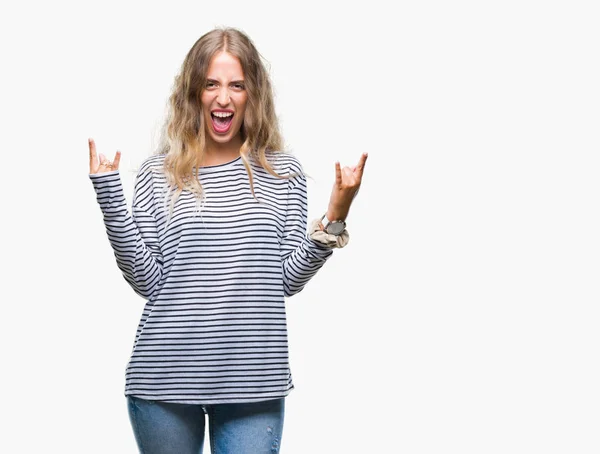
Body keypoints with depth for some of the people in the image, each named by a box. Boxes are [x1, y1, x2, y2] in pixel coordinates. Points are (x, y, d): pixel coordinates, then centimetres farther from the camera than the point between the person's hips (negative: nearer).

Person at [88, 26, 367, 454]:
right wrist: (110, 193, -8)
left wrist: (334, 218, -8)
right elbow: (147, 280, -3)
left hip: (253, 383, 0)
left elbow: (289, 278, 3)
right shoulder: (159, 173, 3)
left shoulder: (282, 171, 5)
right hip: (166, 376, 0)